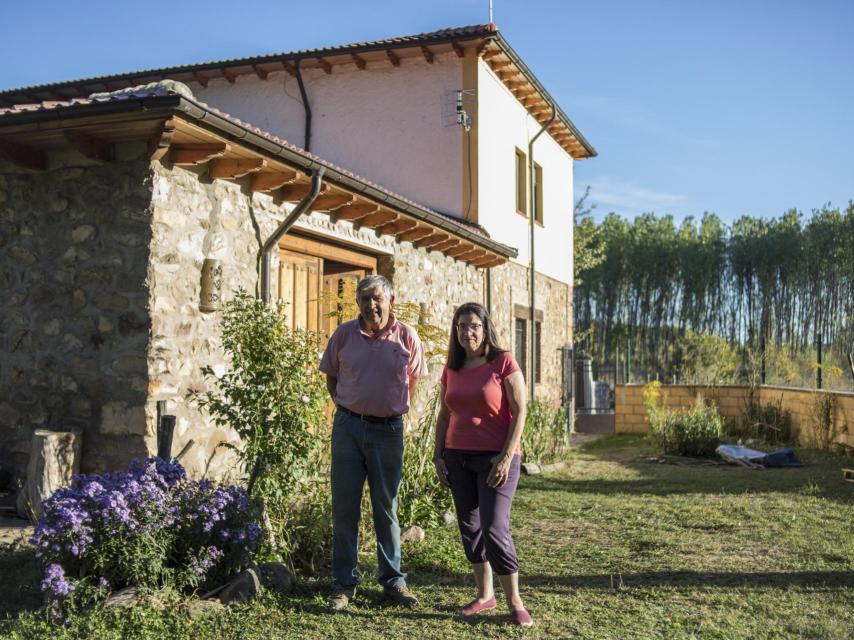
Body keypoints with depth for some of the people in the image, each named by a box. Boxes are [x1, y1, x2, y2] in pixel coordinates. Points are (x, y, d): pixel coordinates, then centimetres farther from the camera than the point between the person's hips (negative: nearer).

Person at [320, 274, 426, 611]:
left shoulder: (406, 337, -3)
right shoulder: (344, 334, -2)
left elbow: (412, 380, 10)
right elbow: (331, 377, 11)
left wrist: (394, 408, 8)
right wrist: (347, 407, 6)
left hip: (388, 429, 0)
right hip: (348, 427, 1)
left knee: (386, 507, 10)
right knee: (344, 506, 5)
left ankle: (393, 580, 22)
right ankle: (344, 583, 17)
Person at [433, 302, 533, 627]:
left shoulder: (504, 362, -7)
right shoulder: (451, 369, 8)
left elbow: (519, 412, -10)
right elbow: (444, 415, 14)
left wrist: (506, 457, -16)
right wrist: (438, 456, 8)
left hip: (495, 458, -5)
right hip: (458, 458, 5)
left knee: (495, 528, -10)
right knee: (469, 527, 9)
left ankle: (515, 603, 2)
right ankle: (484, 595, 22)